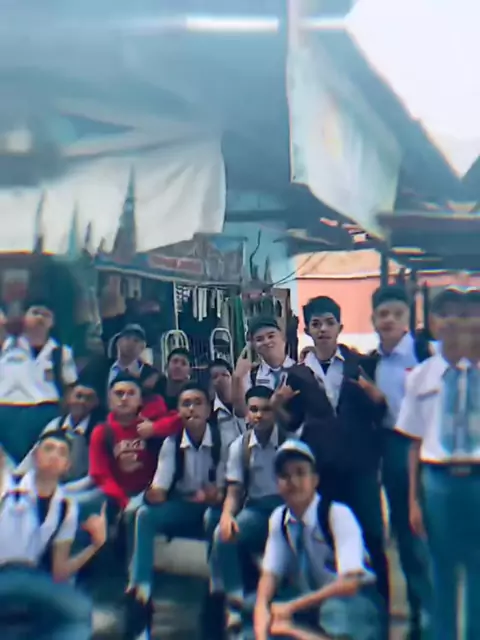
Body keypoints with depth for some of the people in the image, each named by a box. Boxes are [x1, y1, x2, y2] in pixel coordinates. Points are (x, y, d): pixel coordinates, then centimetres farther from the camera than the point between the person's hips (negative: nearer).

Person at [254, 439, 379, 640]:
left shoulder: (338, 514, -19)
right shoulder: (278, 518, -1)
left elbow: (349, 583, -25)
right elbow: (270, 572, -2)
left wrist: (292, 606, -25)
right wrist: (262, 607, -25)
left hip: (350, 603, -6)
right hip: (310, 601, 6)